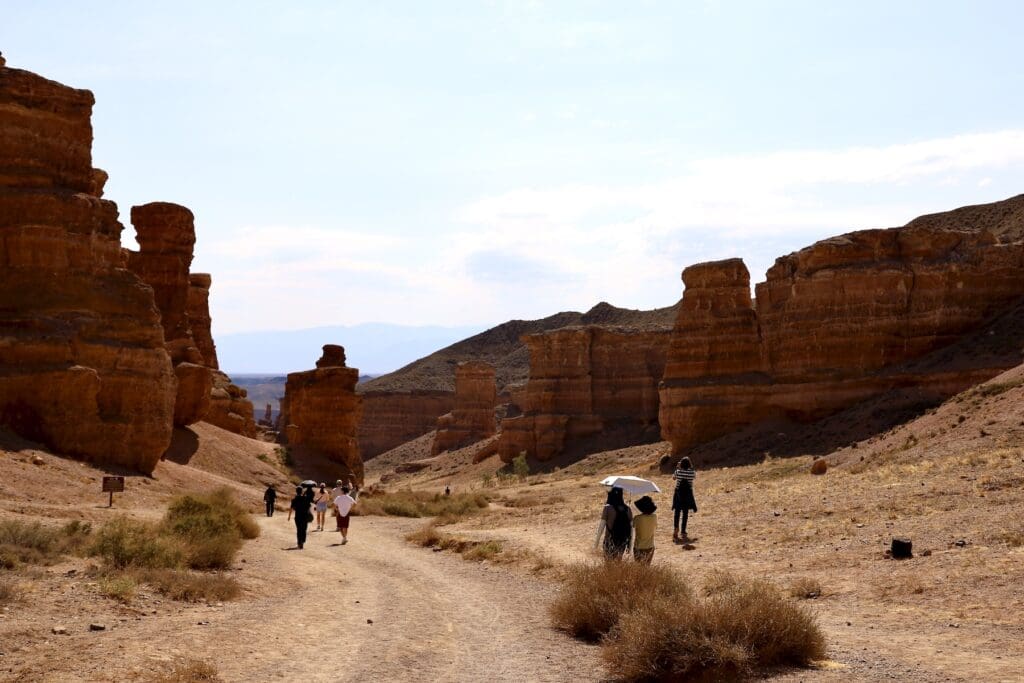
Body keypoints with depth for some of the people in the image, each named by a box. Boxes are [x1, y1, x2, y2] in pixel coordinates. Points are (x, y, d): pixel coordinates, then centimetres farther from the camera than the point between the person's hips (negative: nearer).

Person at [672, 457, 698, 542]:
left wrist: (678, 468, 16)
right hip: (688, 494, 1)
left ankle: (676, 528, -23)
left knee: (677, 512, 1)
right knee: (685, 513, 10)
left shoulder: (678, 471, -8)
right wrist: (690, 468, 16)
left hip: (678, 493, -1)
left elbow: (674, 477, 13)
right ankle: (683, 531, 14)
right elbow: (695, 476, 18)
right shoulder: (692, 473, -6)